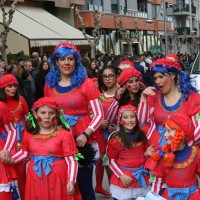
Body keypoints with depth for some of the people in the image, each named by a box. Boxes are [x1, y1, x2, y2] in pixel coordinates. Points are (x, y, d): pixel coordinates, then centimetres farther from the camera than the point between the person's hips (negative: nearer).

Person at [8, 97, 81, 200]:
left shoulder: (64, 135, -11)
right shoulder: (29, 134, 3)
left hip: (57, 178, -3)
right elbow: (25, 152, 20)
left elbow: (71, 160, -12)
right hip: (36, 179, 4)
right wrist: (12, 160, 5)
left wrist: (71, 181, -19)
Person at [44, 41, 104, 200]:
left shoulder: (87, 84, -5)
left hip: (82, 140, -3)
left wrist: (86, 134, -19)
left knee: (84, 184, 3)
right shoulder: (49, 85, 6)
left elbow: (99, 114, -7)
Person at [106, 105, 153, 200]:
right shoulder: (116, 139, -11)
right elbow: (111, 161, -6)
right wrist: (121, 175, -13)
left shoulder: (141, 135, 2)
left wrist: (147, 153, -5)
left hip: (141, 178, 4)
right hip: (125, 178, -4)